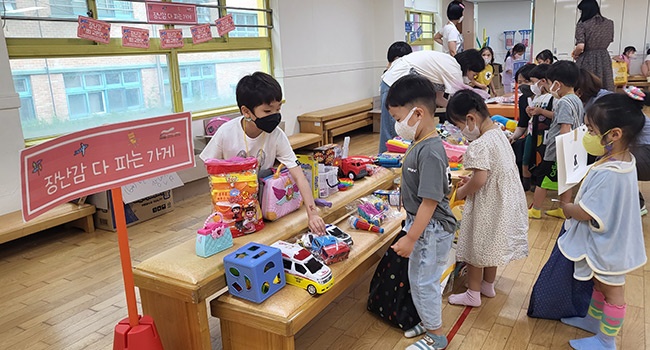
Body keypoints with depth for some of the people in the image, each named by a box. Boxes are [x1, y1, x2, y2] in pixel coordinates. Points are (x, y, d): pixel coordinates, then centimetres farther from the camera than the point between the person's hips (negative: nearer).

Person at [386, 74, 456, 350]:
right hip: (422, 225, 9)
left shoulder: (429, 152, -27)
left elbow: (430, 201, -27)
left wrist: (410, 238, -23)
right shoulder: (421, 144, 2)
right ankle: (428, 322, 44)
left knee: (423, 281, 8)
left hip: (431, 229, -9)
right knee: (420, 279, 23)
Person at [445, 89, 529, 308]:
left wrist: (462, 192, -12)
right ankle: (488, 285, 39)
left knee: (475, 246, 8)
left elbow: (480, 180, -30)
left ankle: (473, 294, 22)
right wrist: (471, 182, 9)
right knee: (490, 244, 23)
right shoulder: (499, 134, 3)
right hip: (505, 201, 9)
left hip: (487, 205, -9)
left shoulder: (479, 145, -26)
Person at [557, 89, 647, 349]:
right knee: (600, 283, 26)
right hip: (608, 240, 9)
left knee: (611, 290, 10)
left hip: (607, 245, -9)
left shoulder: (608, 174, -35)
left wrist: (566, 207, -9)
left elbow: (584, 213, -28)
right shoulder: (624, 159, -4)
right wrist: (573, 203, 0)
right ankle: (594, 319, 48)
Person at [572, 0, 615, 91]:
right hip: (604, 59, 5)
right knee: (605, 88, 10)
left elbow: (580, 47, -21)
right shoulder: (609, 23, 5)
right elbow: (610, 40, 19)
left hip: (587, 60, -5)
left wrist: (575, 54, -1)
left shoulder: (582, 25, -12)